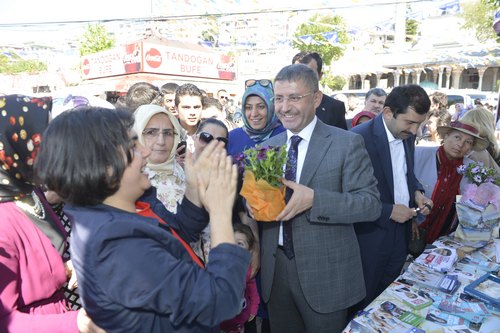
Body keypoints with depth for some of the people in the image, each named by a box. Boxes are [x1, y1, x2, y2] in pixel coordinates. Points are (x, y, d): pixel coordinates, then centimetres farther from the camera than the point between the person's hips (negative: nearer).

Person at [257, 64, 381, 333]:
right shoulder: (268, 147, 6)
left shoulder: (347, 143, -9)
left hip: (325, 273, -4)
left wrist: (313, 198, -28)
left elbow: (371, 203, -15)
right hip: (275, 268, 4)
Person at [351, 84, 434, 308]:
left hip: (400, 231, 7)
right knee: (364, 302, 12)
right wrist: (388, 211, -20)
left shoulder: (407, 136, 3)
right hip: (370, 236, -7)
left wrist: (417, 192, -1)